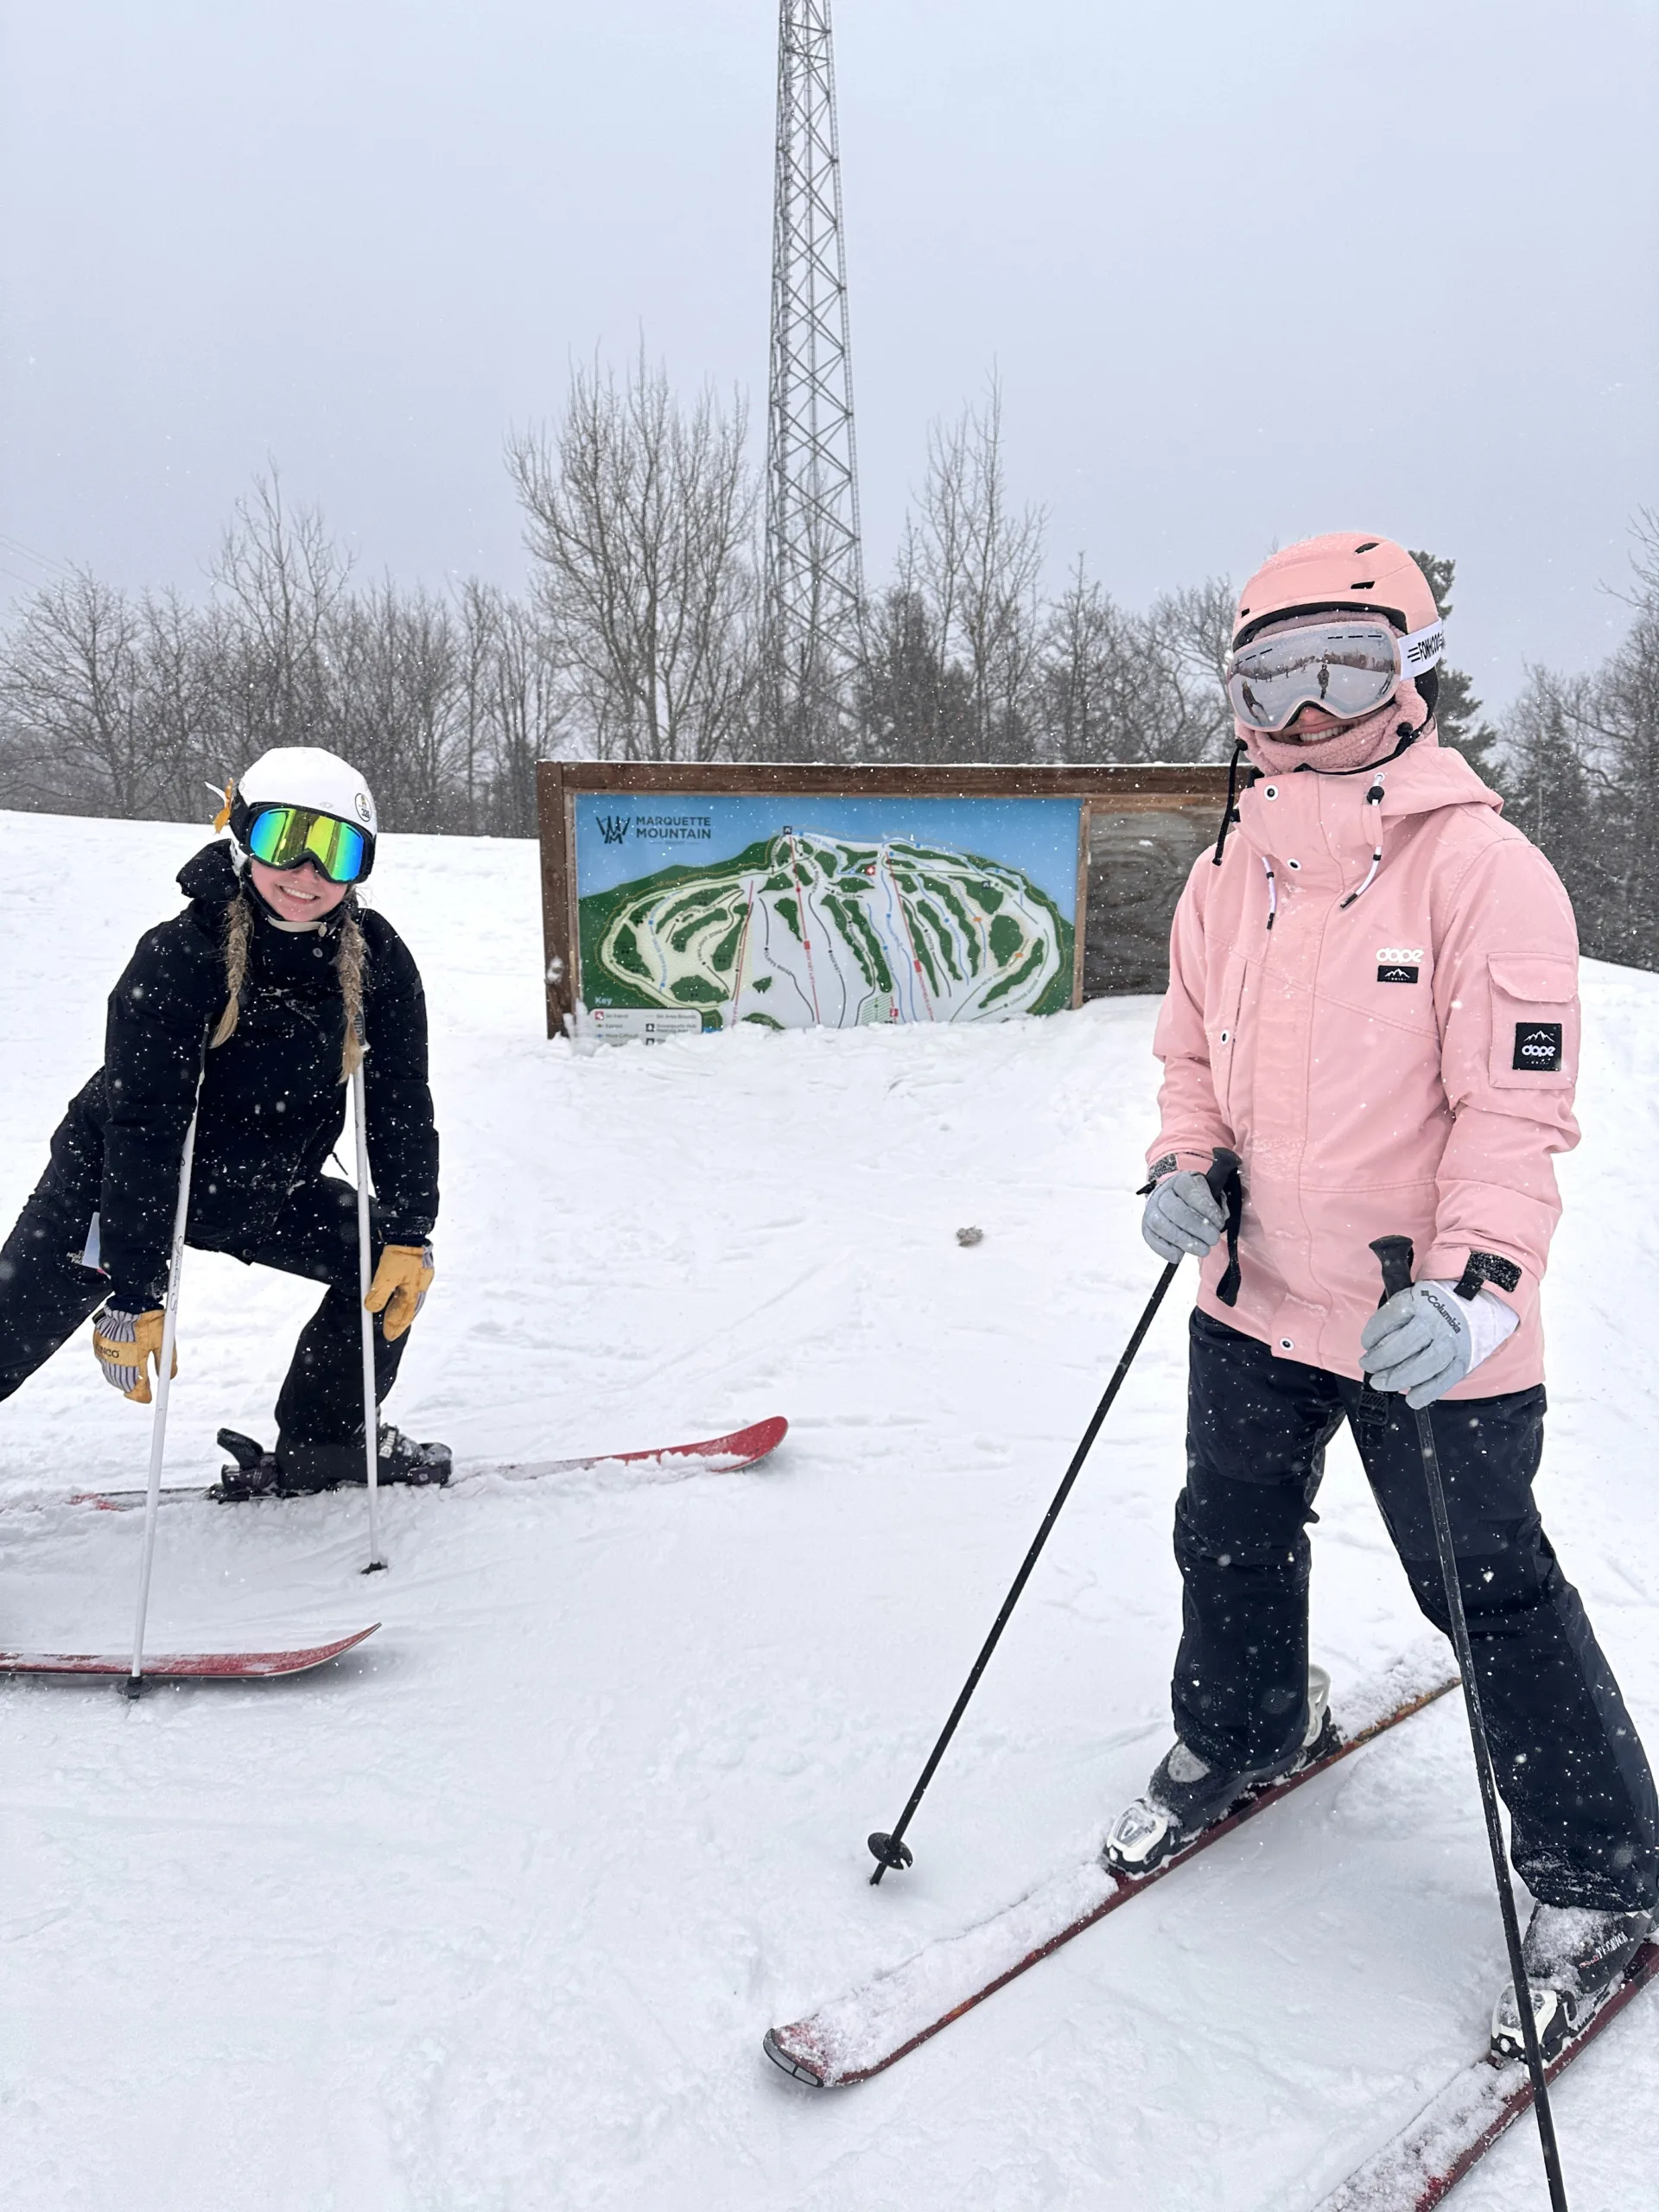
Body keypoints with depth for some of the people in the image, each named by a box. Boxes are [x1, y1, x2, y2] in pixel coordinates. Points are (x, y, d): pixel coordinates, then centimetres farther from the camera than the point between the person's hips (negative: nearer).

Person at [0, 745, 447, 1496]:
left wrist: (410, 1235, -15)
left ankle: (320, 1441, 13)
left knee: (391, 1264, -2)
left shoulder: (377, 960, -16)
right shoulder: (178, 959, -27)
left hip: (262, 1191, 5)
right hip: (113, 1178, -4)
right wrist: (133, 1295, -30)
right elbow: (141, 1131, -28)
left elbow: (400, 1103, -9)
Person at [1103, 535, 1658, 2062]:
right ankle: (1242, 1733, 51)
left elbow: (1519, 1105, -18)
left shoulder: (1485, 866, -15)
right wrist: (1183, 1167, -3)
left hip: (1426, 1331, -6)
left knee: (1489, 1590, 6)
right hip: (1256, 1299, 6)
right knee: (1231, 1537, 21)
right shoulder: (1234, 870, 4)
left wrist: (1474, 1282, -28)